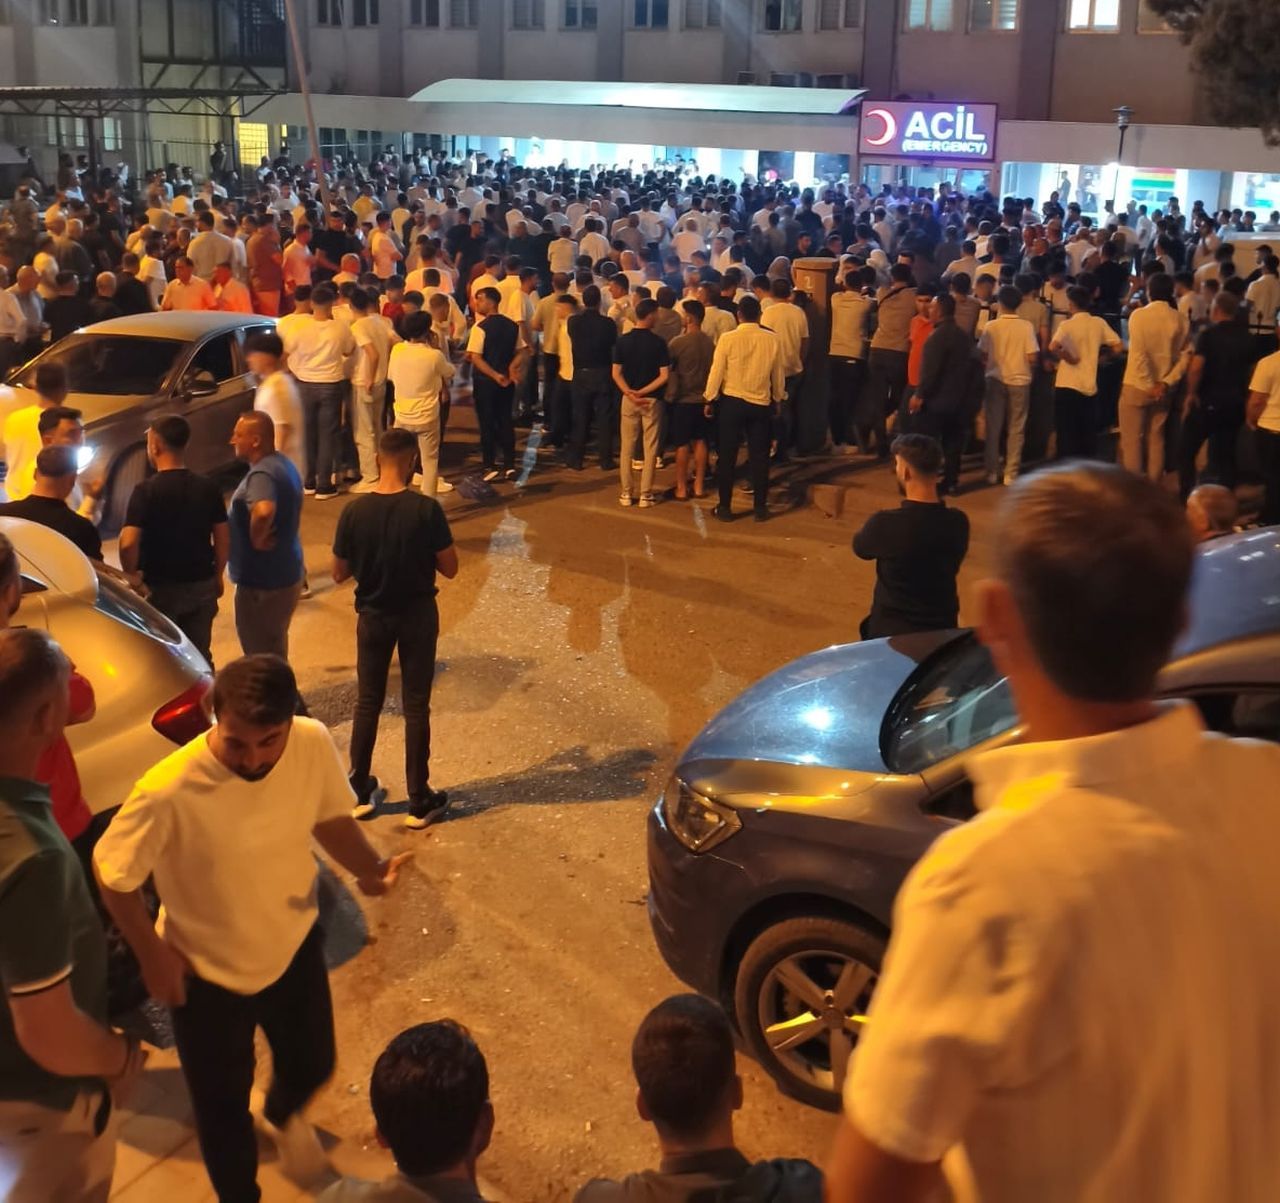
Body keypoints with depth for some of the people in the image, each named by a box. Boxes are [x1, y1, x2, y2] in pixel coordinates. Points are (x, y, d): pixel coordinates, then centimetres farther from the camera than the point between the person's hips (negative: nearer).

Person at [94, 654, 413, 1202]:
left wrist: (369, 867, -23)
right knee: (223, 1108, 17)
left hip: (294, 945, 4)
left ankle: (282, 1115, 65)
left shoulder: (314, 744, -25)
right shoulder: (169, 792, -37)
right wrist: (152, 954, -11)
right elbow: (112, 872, -18)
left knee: (311, 1065, 27)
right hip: (206, 973, -4)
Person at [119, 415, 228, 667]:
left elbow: (128, 543, -23)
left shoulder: (146, 490, -16)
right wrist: (217, 575, 15)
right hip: (202, 585, 4)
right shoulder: (207, 488, -3)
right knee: (200, 657, 17)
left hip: (160, 588, -4)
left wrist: (131, 577, -7)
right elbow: (223, 539, 2)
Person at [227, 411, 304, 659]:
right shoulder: (283, 464, 8)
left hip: (262, 582, -10)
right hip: (287, 573, 10)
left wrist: (256, 538, -28)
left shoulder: (262, 474, -24)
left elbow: (263, 511, -45)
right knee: (275, 648, 24)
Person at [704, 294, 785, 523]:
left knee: (727, 456, 7)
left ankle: (725, 507, 11)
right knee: (759, 456, 10)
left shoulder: (728, 338, -11)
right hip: (761, 404, 2)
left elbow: (716, 372, -7)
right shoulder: (772, 339, -5)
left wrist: (710, 400, 5)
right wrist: (778, 398, 19)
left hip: (732, 402, -2)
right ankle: (760, 507, 14)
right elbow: (778, 375, 4)